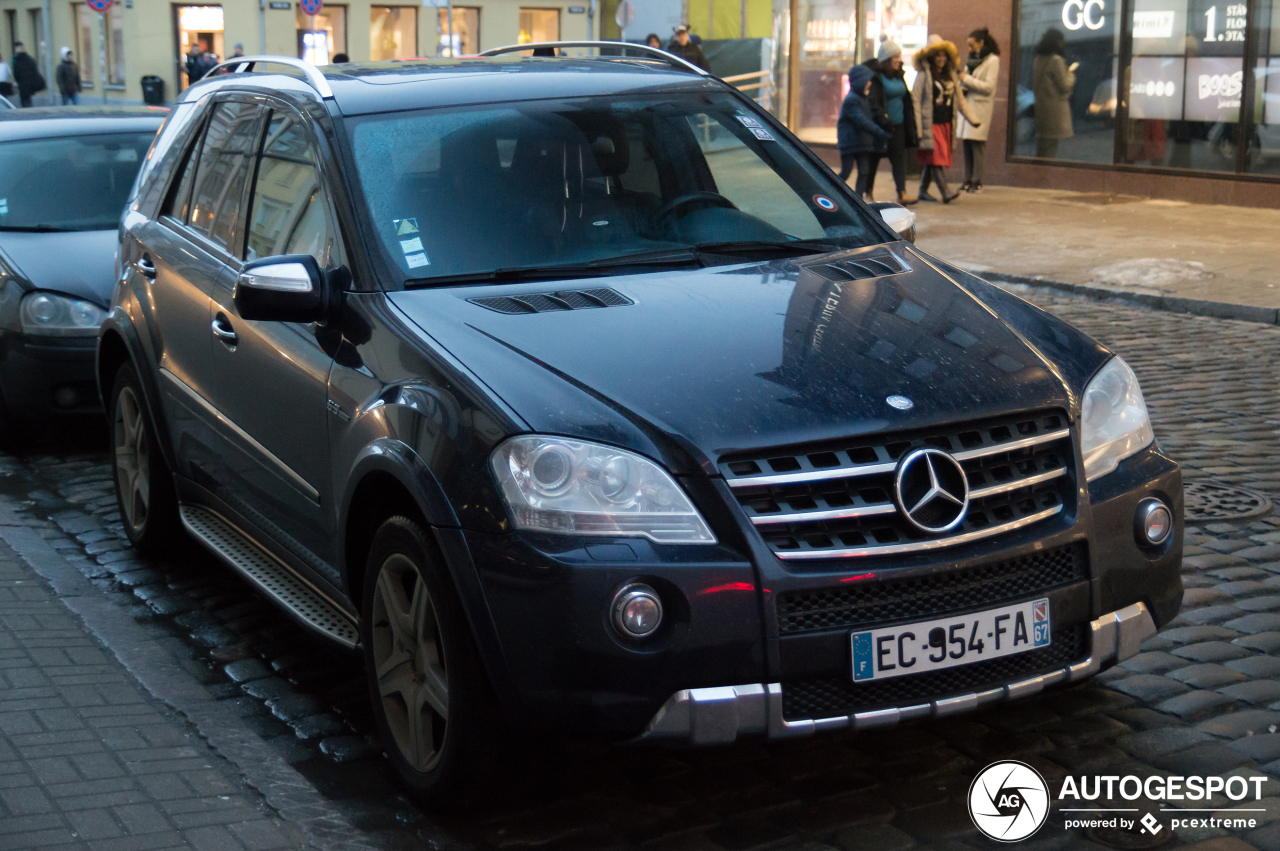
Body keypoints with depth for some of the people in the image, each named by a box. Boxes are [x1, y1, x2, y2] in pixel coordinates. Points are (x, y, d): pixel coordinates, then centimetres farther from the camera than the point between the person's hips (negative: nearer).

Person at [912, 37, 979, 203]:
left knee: (932, 160, 10)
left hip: (946, 124, 6)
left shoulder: (951, 76, 14)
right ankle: (945, 193, -18)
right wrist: (918, 127, -15)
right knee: (937, 157, -12)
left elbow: (960, 99, 20)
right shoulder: (923, 76, -6)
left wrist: (972, 119, 14)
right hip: (930, 124, -6)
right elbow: (915, 100, -9)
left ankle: (923, 191, 20)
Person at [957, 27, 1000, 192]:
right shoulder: (972, 60, 18)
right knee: (966, 144, 3)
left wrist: (966, 79, -11)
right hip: (967, 105, 7)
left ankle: (977, 181, -4)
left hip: (981, 107, -7)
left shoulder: (992, 60, -4)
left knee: (977, 144, -8)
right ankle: (968, 180, 5)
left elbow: (988, 87, -12)